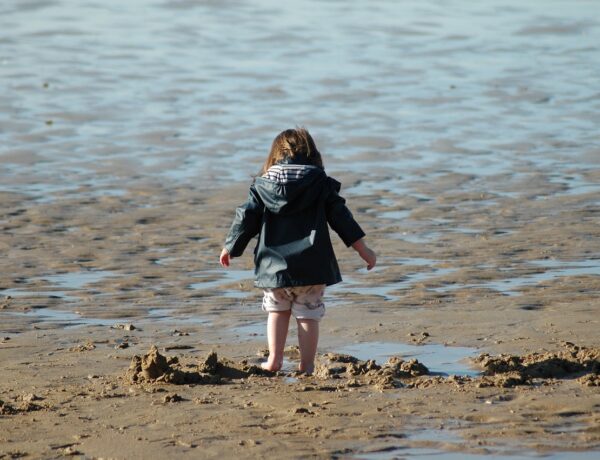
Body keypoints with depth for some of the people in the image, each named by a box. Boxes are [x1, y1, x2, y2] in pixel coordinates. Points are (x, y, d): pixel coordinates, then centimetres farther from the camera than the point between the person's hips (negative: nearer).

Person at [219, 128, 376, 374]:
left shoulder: (262, 186, 3)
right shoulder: (321, 185, 0)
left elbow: (246, 218, 5)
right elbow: (341, 217, 0)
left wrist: (230, 248, 19)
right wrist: (363, 249, 6)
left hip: (274, 267, 2)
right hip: (311, 268, -1)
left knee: (277, 310, 20)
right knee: (307, 315, 5)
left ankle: (274, 360, 15)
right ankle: (306, 366, 2)